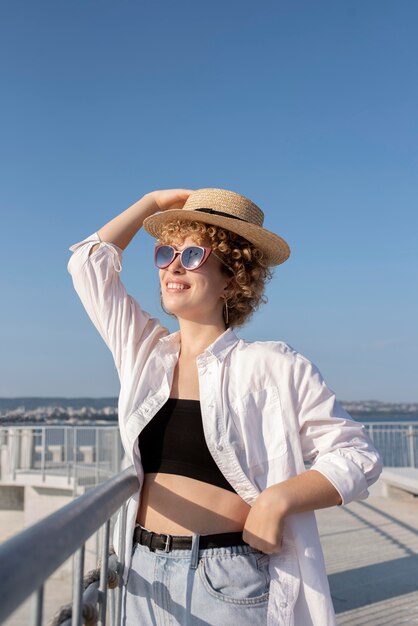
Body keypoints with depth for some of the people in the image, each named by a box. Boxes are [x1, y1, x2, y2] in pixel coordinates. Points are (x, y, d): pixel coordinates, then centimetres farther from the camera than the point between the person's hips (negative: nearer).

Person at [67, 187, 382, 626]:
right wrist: (156, 201, 9)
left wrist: (279, 498, -22)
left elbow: (356, 457, -8)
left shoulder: (271, 366, -10)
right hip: (146, 574, 5)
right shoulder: (146, 351, 4)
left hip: (230, 581, -4)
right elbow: (90, 261, 9)